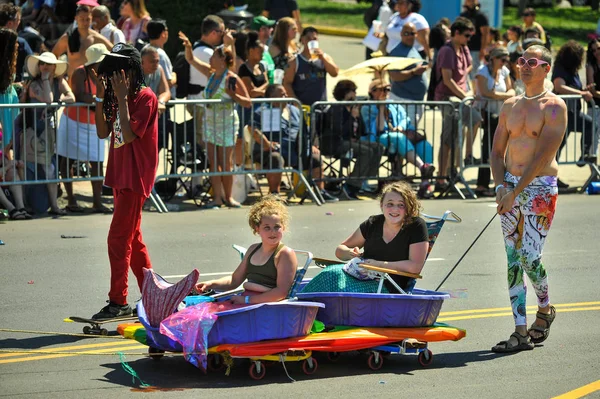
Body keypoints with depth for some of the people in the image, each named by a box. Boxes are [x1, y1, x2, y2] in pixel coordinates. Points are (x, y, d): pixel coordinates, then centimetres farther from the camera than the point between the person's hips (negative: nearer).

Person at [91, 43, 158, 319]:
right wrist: (101, 97, 0)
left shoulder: (145, 97, -13)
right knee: (133, 239, 14)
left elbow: (129, 135, -23)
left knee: (118, 239, -11)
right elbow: (103, 132, 8)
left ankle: (118, 302, -8)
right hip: (120, 175, 9)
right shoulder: (119, 97, 13)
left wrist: (122, 99, -20)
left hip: (136, 178, -9)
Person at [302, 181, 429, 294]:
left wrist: (379, 264, -13)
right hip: (362, 278, 5)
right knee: (332, 273, -28)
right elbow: (340, 249, 20)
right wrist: (350, 253, -6)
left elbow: (415, 266, -14)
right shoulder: (373, 224, 11)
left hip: (388, 288, -5)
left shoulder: (416, 226, -3)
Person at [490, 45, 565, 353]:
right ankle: (521, 332, 3)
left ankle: (545, 308, 19)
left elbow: (542, 157, -14)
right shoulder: (510, 106, 12)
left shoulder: (554, 107, -7)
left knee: (530, 258, -10)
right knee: (513, 259, 2)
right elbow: (497, 152, 14)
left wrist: (516, 193, -17)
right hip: (509, 186, 6)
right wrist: (501, 186, -3)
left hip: (539, 188, -6)